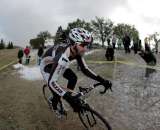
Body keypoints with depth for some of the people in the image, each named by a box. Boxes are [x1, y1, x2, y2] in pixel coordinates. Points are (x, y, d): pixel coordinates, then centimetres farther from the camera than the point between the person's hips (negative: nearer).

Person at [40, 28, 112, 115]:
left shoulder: (76, 52, -22)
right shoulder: (63, 57, -44)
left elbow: (85, 69, -12)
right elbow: (51, 82, -46)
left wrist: (101, 80, -23)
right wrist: (68, 97, -54)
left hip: (56, 64, 6)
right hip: (46, 66, -6)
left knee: (73, 78, -8)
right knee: (57, 93, -13)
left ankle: (67, 99, 16)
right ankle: (55, 108, 20)